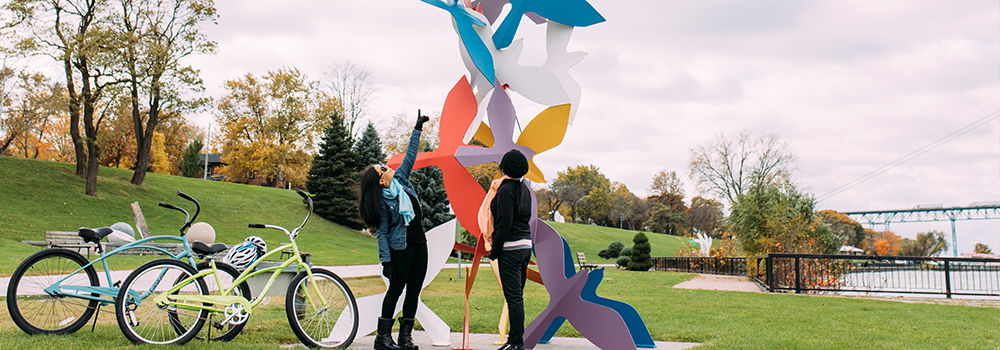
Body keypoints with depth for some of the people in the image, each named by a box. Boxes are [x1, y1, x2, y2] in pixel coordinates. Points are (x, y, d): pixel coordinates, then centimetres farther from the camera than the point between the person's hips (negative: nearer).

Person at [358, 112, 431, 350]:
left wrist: (417, 129, 11)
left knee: (414, 290, 6)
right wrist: (385, 261, -17)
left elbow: (410, 156, 12)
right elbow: (382, 232, -13)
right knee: (396, 289, -4)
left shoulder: (401, 179, 5)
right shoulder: (382, 201, -13)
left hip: (419, 243, 7)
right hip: (400, 248, -7)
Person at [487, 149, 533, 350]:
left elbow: (505, 222, -17)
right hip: (526, 245, 9)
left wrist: (495, 251, -11)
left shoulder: (506, 190, -13)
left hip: (511, 248, -9)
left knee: (513, 297, -6)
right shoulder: (524, 189, 13)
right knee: (517, 296, 13)